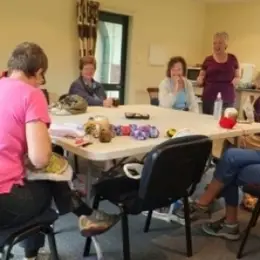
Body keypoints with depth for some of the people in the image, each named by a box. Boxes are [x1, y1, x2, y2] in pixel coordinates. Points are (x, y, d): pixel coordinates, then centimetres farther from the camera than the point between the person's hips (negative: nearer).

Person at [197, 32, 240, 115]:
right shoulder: (208, 60, 4)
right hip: (209, 99, 0)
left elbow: (238, 76, 14)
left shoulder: (232, 59, 7)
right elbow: (201, 76, 10)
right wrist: (200, 79, -11)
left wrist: (236, 80, -7)